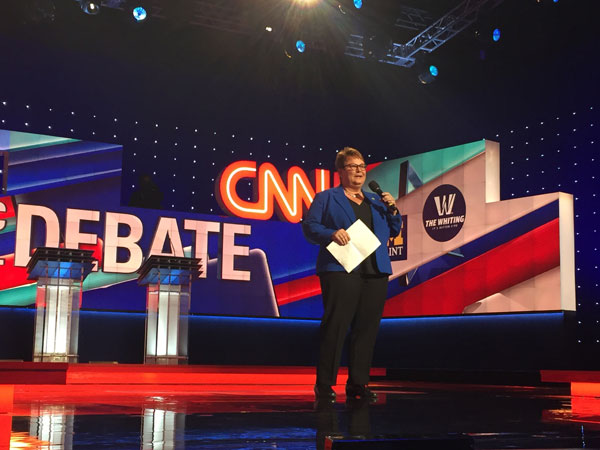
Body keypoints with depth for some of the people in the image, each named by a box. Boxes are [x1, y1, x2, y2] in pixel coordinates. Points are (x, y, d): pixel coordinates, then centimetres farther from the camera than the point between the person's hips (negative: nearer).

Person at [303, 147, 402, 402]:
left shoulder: (375, 200, 24)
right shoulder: (325, 198, 10)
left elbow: (394, 231, 24)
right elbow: (310, 227, 0)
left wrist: (392, 210, 7)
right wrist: (332, 234, -18)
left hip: (375, 273, 5)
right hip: (341, 271, -5)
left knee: (367, 328, 4)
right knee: (335, 326, -8)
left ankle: (358, 383, 11)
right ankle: (324, 385, -1)